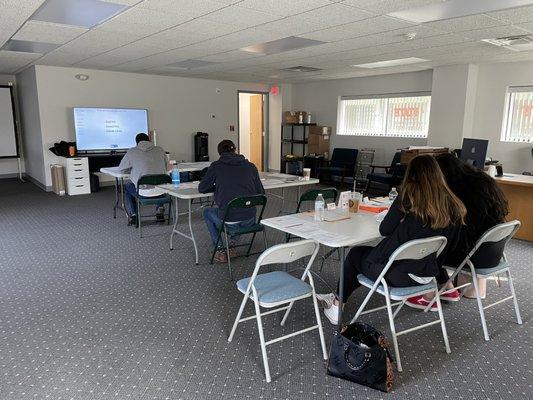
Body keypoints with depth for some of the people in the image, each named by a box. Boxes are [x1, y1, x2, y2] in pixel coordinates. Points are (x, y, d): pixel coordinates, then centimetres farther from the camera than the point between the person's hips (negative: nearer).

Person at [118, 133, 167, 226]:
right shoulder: (160, 150, 7)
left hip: (144, 191, -2)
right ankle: (160, 211, 33)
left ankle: (133, 215, 22)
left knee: (126, 187, 30)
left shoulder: (131, 152, 1)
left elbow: (121, 168, 15)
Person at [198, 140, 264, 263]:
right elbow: (260, 192, 9)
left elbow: (202, 188, 7)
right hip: (249, 221, 3)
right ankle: (233, 242, 27)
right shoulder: (250, 166, 6)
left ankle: (220, 250, 22)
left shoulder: (216, 166, 0)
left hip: (227, 220, -3)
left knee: (207, 212, 31)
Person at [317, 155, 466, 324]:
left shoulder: (408, 198, -14)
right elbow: (451, 244, 9)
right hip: (428, 273, 6)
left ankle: (338, 305, 35)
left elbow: (384, 230, -7)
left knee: (355, 254, 22)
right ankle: (339, 297, 38)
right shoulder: (453, 206, -1)